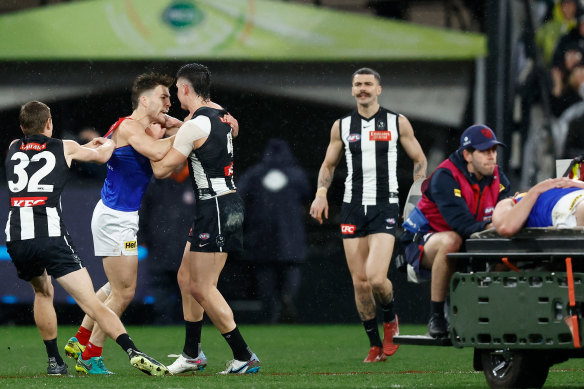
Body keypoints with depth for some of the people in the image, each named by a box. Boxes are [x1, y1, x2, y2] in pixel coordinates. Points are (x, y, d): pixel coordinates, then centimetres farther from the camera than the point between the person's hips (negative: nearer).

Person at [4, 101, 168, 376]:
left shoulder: (13, 149, 21)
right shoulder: (65, 148, 12)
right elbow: (101, 156, 30)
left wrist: (85, 146, 50)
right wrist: (108, 143, 54)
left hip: (16, 238, 3)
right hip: (51, 236, -3)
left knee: (43, 292, 30)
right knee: (92, 303, -9)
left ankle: (54, 361, 27)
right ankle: (133, 352, -25)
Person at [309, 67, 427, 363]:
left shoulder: (397, 123, 4)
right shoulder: (342, 126, 10)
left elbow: (419, 160, 13)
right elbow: (328, 164, 21)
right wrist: (321, 192, 3)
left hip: (385, 207, -3)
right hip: (353, 207, 3)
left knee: (376, 277, -18)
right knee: (359, 281, 0)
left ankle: (390, 319, 13)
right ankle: (375, 344, 13)